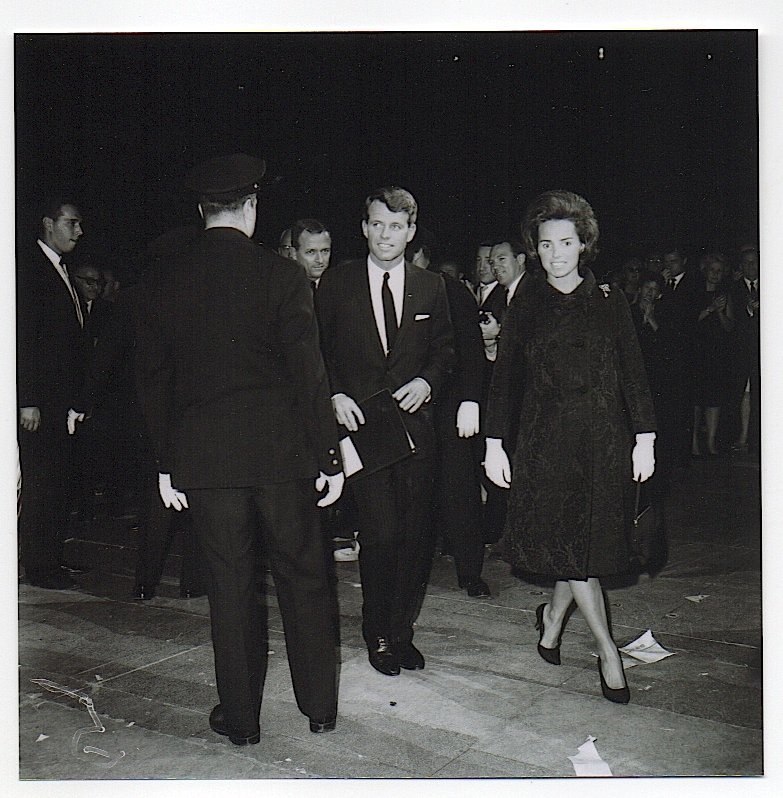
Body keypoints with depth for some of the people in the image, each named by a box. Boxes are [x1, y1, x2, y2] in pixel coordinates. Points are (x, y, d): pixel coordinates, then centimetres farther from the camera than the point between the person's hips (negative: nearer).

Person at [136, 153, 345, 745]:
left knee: (229, 585, 12)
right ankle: (320, 706, 25)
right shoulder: (281, 274, -8)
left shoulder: (166, 281, 2)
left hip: (203, 458, 2)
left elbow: (154, 379, 5)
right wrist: (330, 457, -3)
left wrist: (166, 464, 12)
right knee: (304, 579, 12)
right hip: (281, 452, -2)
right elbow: (309, 374, -10)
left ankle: (240, 716, 23)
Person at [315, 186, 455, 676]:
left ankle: (402, 630, 22)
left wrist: (426, 382, -4)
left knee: (416, 534, 4)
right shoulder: (336, 283, 5)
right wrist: (335, 396, -8)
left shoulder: (431, 288, 10)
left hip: (414, 423, 2)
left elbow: (445, 350, 15)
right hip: (360, 422, -2)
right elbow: (318, 351, 7)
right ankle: (378, 634, 14)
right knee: (381, 533, -6)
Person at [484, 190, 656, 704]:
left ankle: (553, 618, 33)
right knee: (566, 544, -3)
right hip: (547, 440, 0)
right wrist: (494, 445, 1)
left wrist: (644, 438, -2)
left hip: (605, 440, 1)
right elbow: (504, 378, 5)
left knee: (588, 543, 5)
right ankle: (609, 652, 10)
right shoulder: (526, 308, 5)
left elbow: (634, 374, 3)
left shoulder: (610, 303, 4)